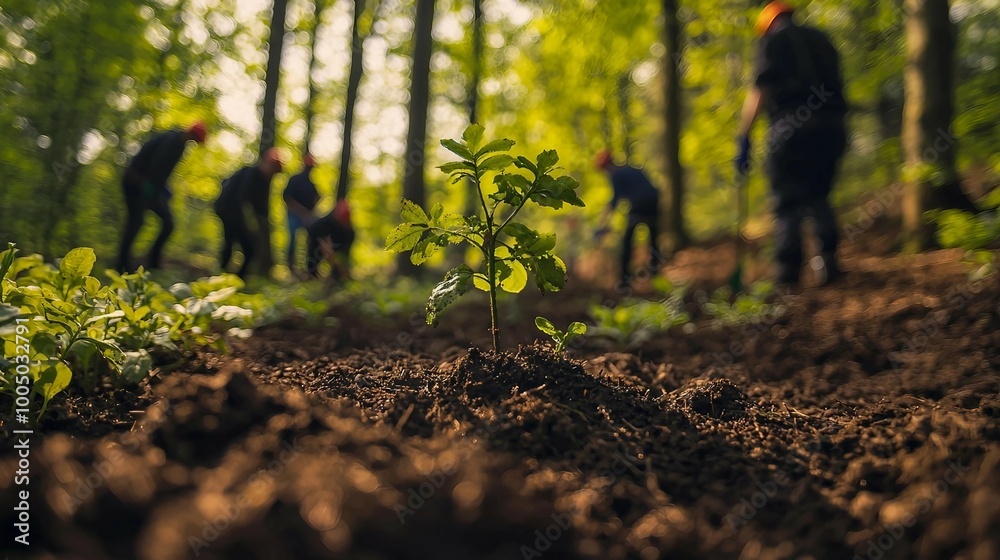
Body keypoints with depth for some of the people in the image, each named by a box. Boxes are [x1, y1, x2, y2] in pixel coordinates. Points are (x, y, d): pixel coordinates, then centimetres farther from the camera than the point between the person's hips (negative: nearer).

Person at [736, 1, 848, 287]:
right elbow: (836, 84, 20)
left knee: (788, 202, -1)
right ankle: (828, 258, 2)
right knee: (818, 196, 17)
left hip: (791, 127, -5)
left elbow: (759, 92, -7)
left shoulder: (772, 41, 6)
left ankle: (788, 273, -7)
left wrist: (743, 137, -9)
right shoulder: (821, 40, 23)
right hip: (830, 125, 5)